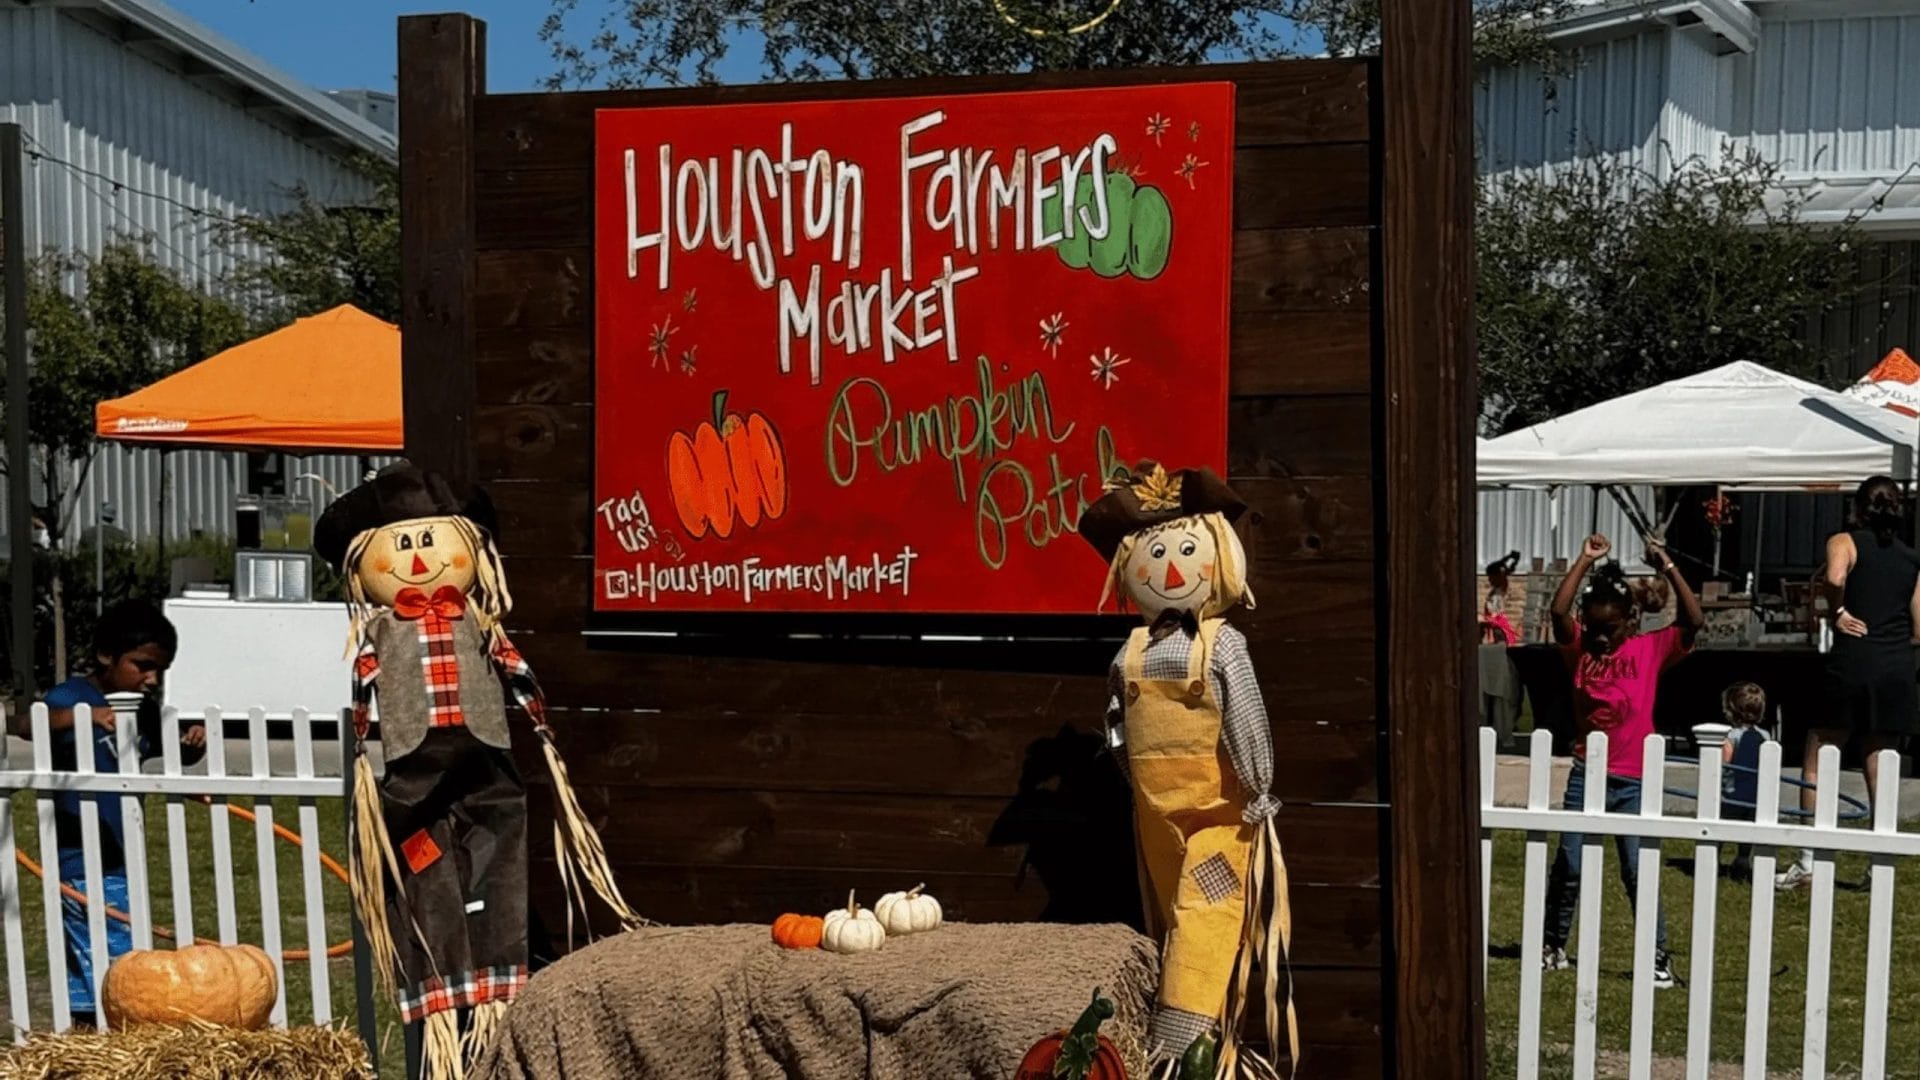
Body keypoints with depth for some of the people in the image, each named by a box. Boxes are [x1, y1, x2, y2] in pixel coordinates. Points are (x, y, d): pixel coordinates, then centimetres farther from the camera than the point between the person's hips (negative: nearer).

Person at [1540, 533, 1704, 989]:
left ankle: (1659, 957, 6)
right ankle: (1554, 945, 21)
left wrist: (1667, 568, -17)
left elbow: (1695, 620, -14)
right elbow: (1559, 609, -14)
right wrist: (1586, 559, -12)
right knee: (1568, 866, 7)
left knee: (1638, 873, -2)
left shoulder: (1650, 650, -1)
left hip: (1633, 781, -2)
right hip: (1586, 776, 2)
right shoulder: (1581, 649, 2)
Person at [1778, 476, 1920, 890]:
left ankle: (1808, 860, 0)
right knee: (1880, 771, 10)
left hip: (1851, 665, -4)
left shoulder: (1845, 542, 0)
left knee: (1816, 765, 5)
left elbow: (1834, 578, -23)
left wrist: (1837, 610, -7)